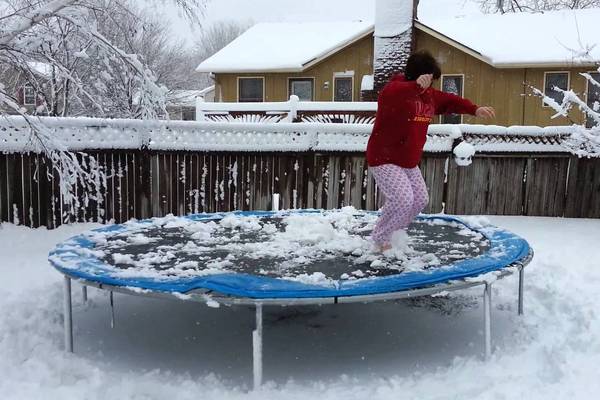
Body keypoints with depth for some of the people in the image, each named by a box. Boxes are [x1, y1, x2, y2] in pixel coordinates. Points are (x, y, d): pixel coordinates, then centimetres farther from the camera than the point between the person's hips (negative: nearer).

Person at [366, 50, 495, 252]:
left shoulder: (429, 95, 9)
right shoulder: (394, 89, -18)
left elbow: (450, 101, 19)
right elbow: (394, 94, -42)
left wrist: (475, 110, 5)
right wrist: (417, 85, -61)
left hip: (409, 161, 9)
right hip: (385, 160, -9)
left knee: (420, 199, 11)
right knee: (403, 199, -20)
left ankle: (396, 230, 32)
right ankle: (380, 238, 1)